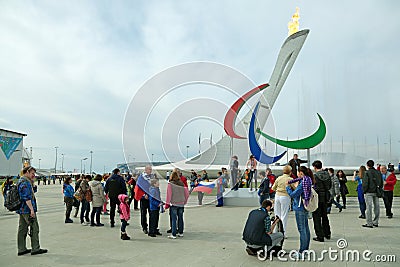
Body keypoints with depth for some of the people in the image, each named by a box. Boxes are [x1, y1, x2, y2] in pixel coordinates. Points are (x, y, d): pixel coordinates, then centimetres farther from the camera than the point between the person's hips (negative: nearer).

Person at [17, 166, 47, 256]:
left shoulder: (20, 181, 17)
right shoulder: (25, 182, -16)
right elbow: (26, 197, -23)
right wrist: (32, 209, -23)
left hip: (22, 210, 11)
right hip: (27, 210, -10)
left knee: (22, 229, 12)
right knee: (34, 228, -4)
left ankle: (21, 249, 18)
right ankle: (35, 249, 1)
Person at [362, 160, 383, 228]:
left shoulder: (367, 173, -11)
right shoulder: (378, 172, 7)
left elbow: (365, 183, -14)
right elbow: (381, 183, 12)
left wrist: (364, 191, -3)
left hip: (369, 192, -6)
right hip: (376, 192, 6)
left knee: (369, 207, -3)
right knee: (376, 207, 12)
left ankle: (369, 223, -1)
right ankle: (376, 222, 18)